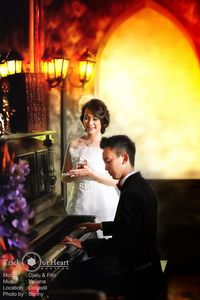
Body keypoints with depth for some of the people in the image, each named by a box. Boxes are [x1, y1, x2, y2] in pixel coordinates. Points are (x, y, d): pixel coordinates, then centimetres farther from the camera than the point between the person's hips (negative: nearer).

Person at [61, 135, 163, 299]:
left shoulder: (132, 193, -24)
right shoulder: (138, 184, 7)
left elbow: (121, 243, -26)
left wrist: (83, 244, -17)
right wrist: (101, 226, 23)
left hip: (135, 270, -10)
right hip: (140, 259, 10)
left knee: (75, 275, -10)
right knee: (82, 265, 16)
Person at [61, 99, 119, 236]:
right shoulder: (74, 144, 4)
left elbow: (115, 180, -10)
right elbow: (65, 177, 11)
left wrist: (90, 173, -18)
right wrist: (78, 173, -8)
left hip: (104, 204, -3)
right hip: (80, 203, 3)